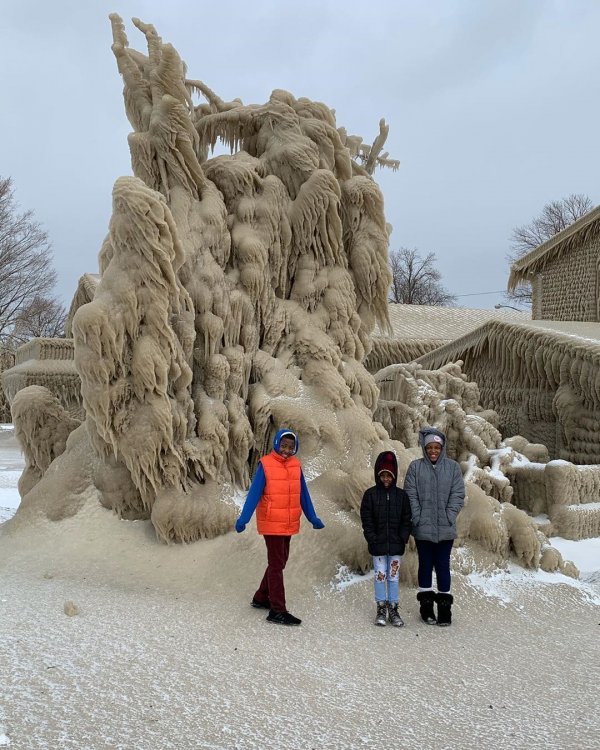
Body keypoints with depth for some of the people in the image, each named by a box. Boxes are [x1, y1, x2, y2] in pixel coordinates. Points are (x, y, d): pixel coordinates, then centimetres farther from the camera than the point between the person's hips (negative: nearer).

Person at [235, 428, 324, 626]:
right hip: (271, 523, -6)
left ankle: (261, 598, 33)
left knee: (279, 562, 17)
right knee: (276, 565, -3)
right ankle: (277, 611, 1)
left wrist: (312, 518, 10)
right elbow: (254, 493, -16)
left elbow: (303, 494, 10)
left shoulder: (295, 465, 4)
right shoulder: (266, 464, -12)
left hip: (289, 524, 6)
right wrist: (243, 518, -24)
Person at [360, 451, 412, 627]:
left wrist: (403, 539, -5)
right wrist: (372, 539, -10)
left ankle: (393, 609, 17)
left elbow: (406, 520, 5)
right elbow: (366, 520, -2)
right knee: (380, 576, 5)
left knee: (394, 577, 7)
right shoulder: (370, 494, -1)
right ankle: (381, 609, 16)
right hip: (378, 546, -1)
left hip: (396, 546, 1)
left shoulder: (401, 495, 3)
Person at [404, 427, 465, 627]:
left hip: (445, 529, 0)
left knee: (443, 566, 6)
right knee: (425, 565, 9)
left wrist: (448, 518, -8)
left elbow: (458, 495, 1)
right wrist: (418, 519, -9)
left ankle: (444, 606, 15)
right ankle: (426, 606, 18)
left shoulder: (453, 467, 2)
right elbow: (410, 496, -1)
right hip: (423, 528, 0)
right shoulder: (415, 467, 0)